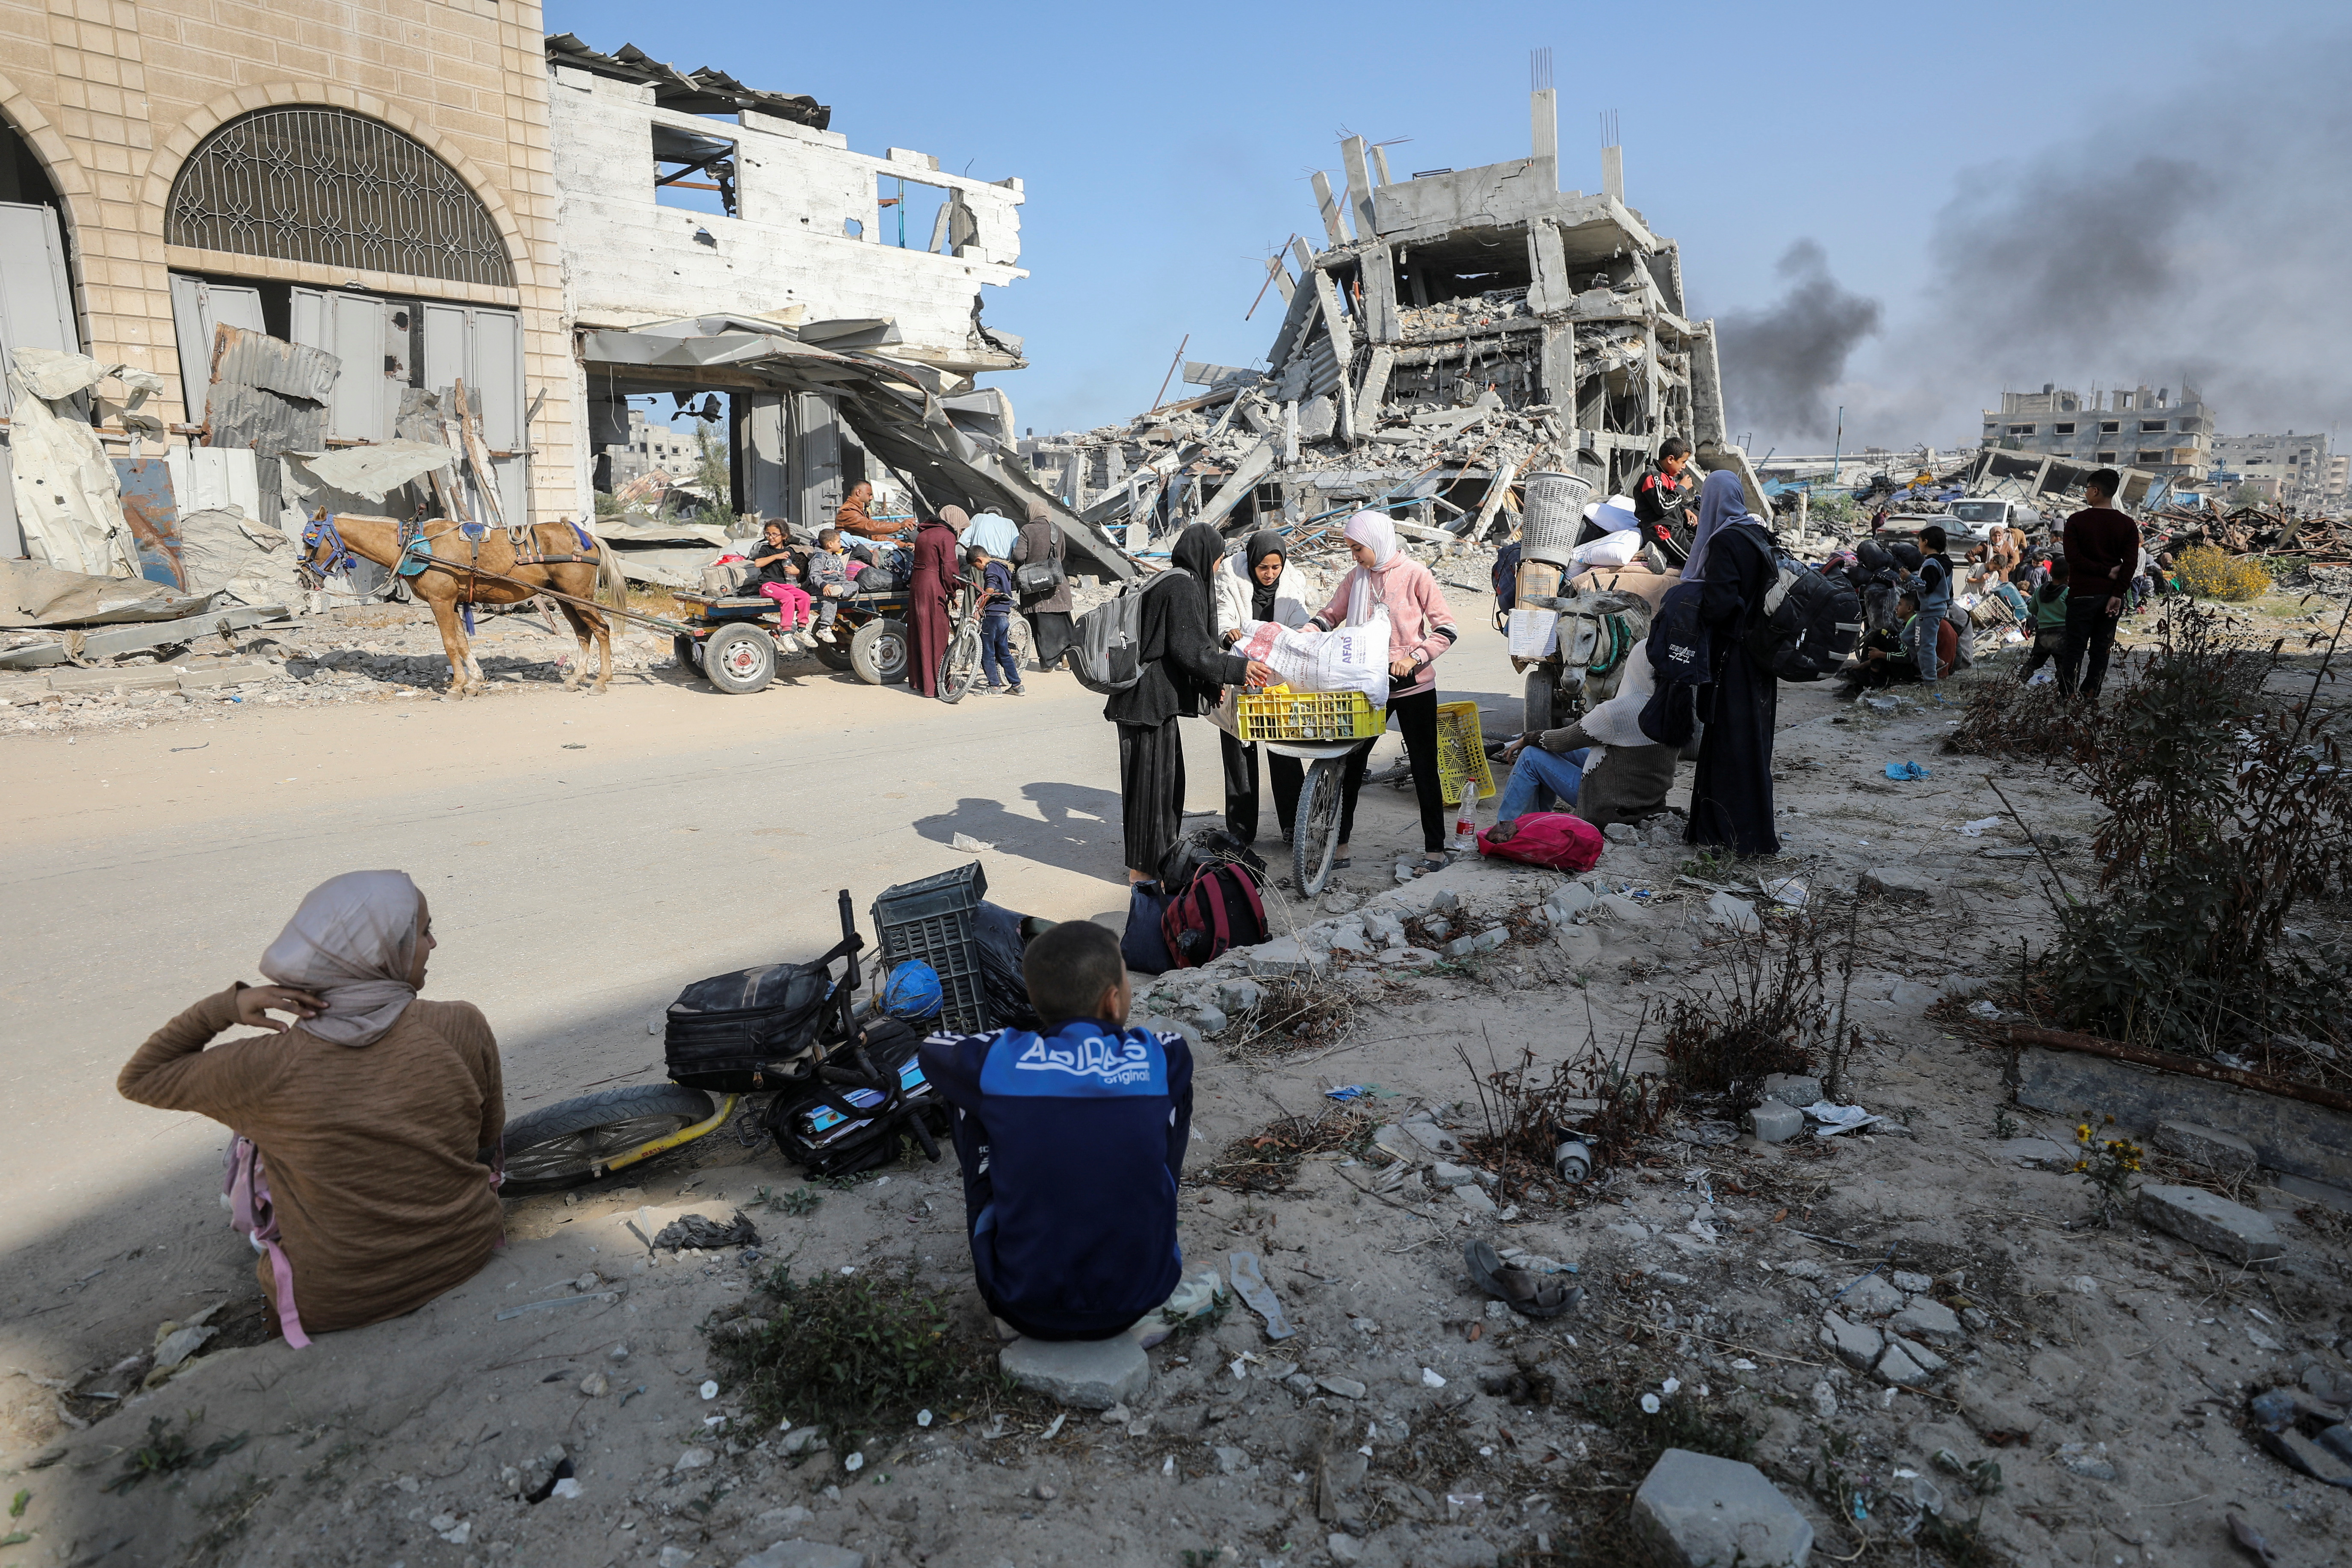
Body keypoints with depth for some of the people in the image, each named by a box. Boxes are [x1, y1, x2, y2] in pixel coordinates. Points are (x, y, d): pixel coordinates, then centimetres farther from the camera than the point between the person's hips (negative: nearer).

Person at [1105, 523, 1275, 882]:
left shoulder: (1169, 581, 16)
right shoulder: (1183, 586, -14)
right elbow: (1189, 648, -21)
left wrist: (1212, 683, 24)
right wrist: (1237, 668, -15)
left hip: (1148, 696, 10)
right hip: (1151, 698, -10)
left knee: (1166, 774, 19)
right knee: (1152, 776, -1)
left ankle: (1160, 855, 31)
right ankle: (1144, 866, 9)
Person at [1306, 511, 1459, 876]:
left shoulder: (1414, 574, -8)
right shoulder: (1356, 579, 5)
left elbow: (1446, 629, -8)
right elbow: (1330, 614, 14)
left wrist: (1414, 658, -20)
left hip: (1413, 686, -4)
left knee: (1424, 768, 4)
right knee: (1349, 763, 4)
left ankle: (1435, 851, 13)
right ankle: (1339, 846, 15)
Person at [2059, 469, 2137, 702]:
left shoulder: (2077, 521, -6)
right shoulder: (2128, 525, 3)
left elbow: (2074, 558, -13)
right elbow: (2131, 563, -5)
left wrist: (2106, 571, -5)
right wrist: (2117, 594, -8)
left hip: (2082, 595, -3)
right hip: (2111, 596, 3)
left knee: (2074, 649, 0)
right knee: (2101, 651, 8)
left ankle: (2066, 698, -4)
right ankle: (2090, 698, 8)